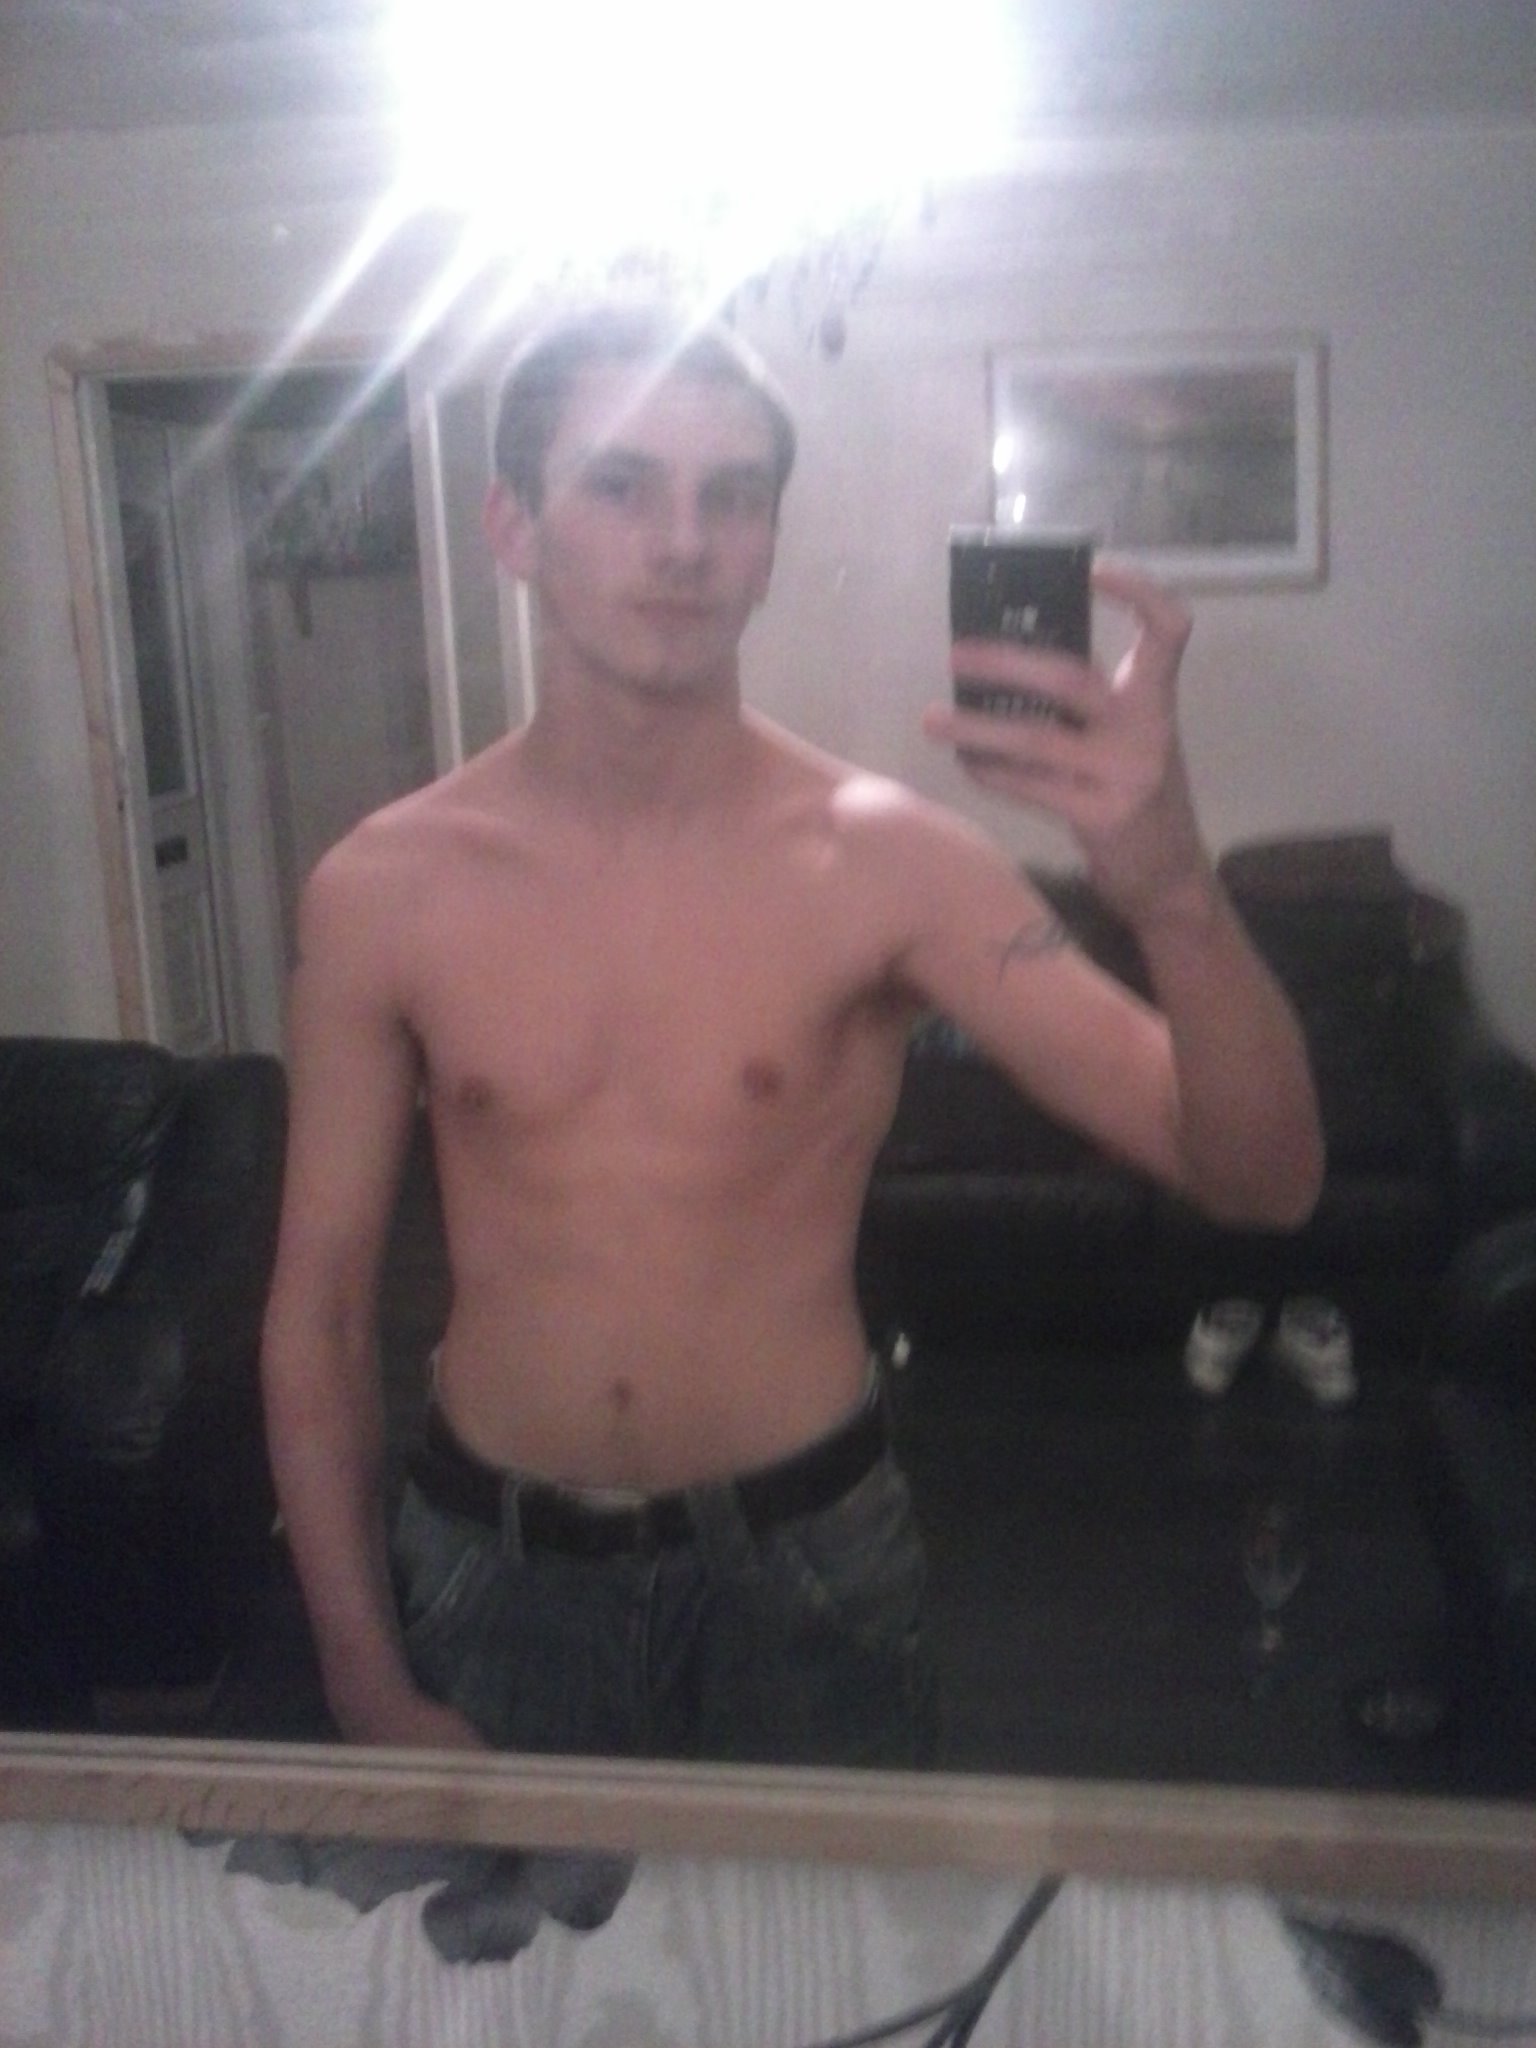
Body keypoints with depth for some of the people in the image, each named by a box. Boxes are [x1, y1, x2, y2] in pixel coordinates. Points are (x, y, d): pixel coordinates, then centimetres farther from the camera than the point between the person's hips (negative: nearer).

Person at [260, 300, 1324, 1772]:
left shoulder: (883, 859, -14)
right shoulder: (379, 892, -9)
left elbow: (1262, 1181, -21)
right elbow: (318, 1314, -1)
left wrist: (1171, 892, -39)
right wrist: (366, 1683, -3)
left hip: (805, 1563, -1)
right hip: (495, 1569, 1)